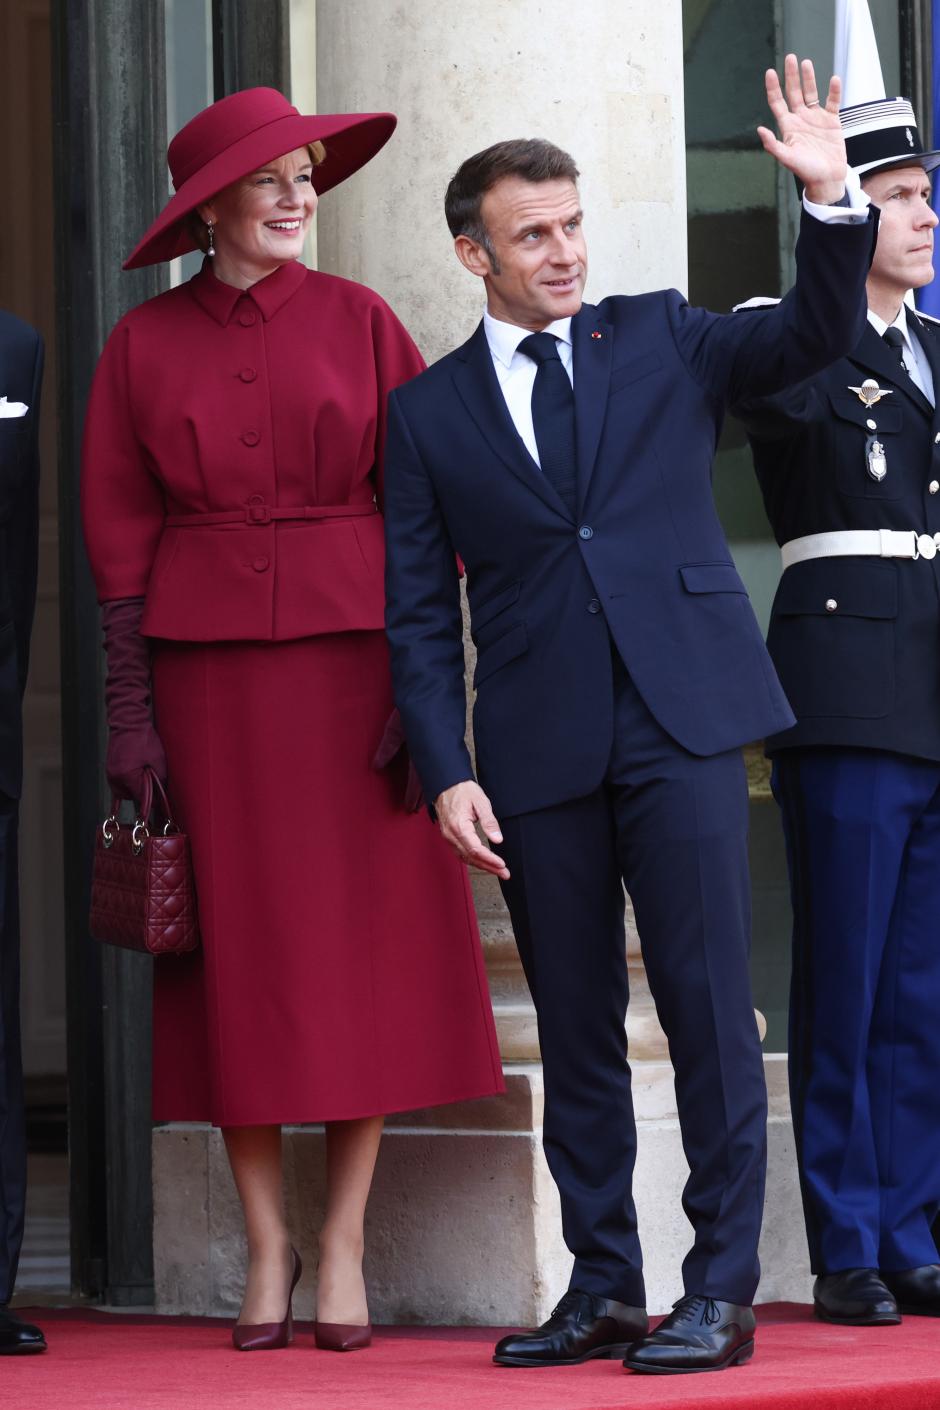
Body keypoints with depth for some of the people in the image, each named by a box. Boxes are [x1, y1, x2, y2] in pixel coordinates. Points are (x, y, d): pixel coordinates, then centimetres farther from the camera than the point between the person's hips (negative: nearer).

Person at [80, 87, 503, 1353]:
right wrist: (130, 705, -1)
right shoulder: (144, 345, 5)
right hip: (206, 663, 0)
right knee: (236, 946, 2)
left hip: (351, 651, 0)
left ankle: (343, 1245, 6)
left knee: (362, 940, -1)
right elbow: (119, 531, 5)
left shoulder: (359, 323, 3)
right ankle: (266, 1244, 10)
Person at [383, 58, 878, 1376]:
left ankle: (721, 1290, -4)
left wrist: (831, 199, -16)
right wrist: (447, 771, -2)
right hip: (538, 748, 1)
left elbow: (816, 332, 1)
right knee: (575, 1026, 6)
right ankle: (602, 1289, 15)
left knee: (707, 998, -7)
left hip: (680, 719, -1)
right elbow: (422, 612, 8)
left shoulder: (659, 340, 11)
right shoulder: (428, 411, 10)